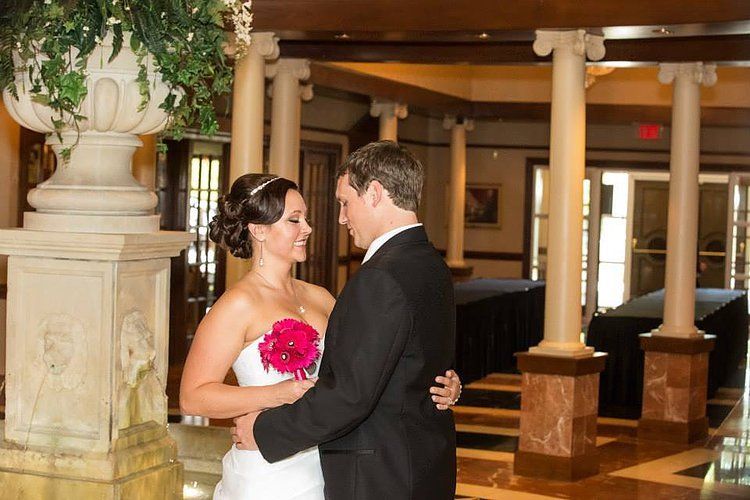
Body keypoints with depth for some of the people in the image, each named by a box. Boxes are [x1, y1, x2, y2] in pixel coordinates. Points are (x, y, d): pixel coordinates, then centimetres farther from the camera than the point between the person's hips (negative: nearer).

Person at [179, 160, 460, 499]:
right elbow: (193, 397, -15)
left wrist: (438, 387, -4)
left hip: (324, 471, 6)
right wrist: (282, 394, -24)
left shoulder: (319, 298, 8)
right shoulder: (240, 304, -11)